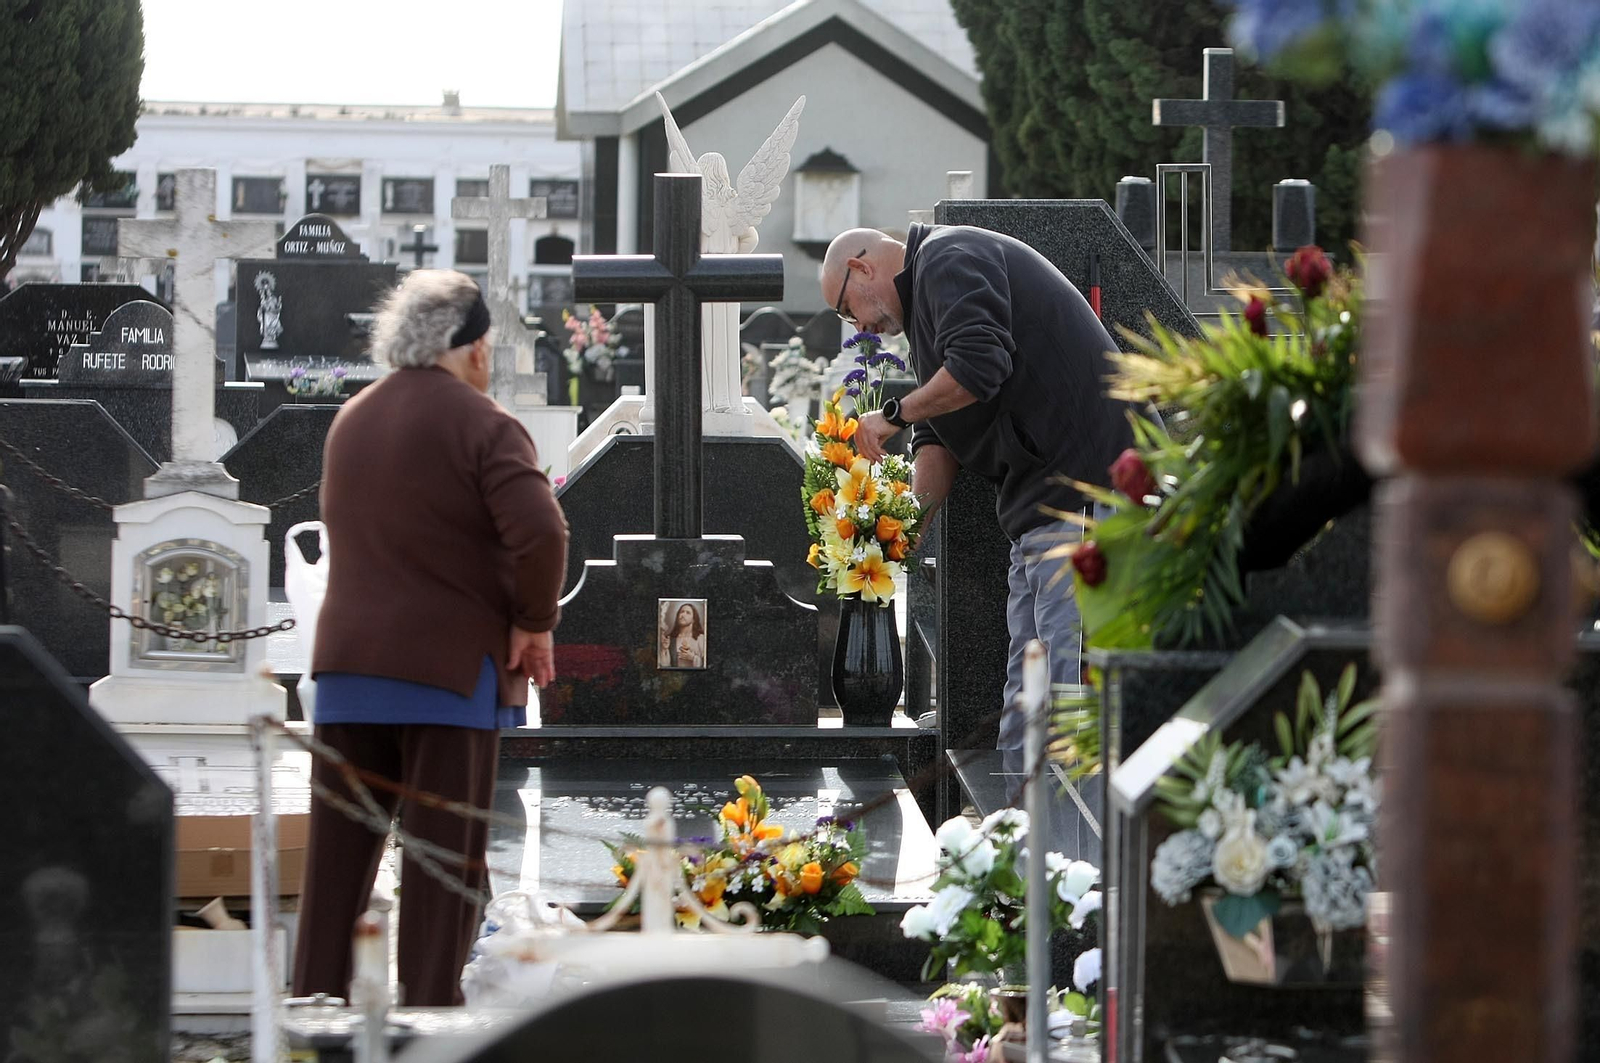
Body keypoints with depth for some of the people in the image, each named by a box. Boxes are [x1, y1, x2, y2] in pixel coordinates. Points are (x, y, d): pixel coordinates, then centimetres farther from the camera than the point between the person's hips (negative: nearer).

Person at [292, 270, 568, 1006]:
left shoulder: (351, 422, 13)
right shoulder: (481, 426, -10)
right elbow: (541, 535, -21)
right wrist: (535, 623, -8)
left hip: (347, 663, 6)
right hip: (451, 662, -6)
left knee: (337, 854, 9)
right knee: (445, 858, -2)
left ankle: (314, 1002, 8)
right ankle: (428, 1014, -4)